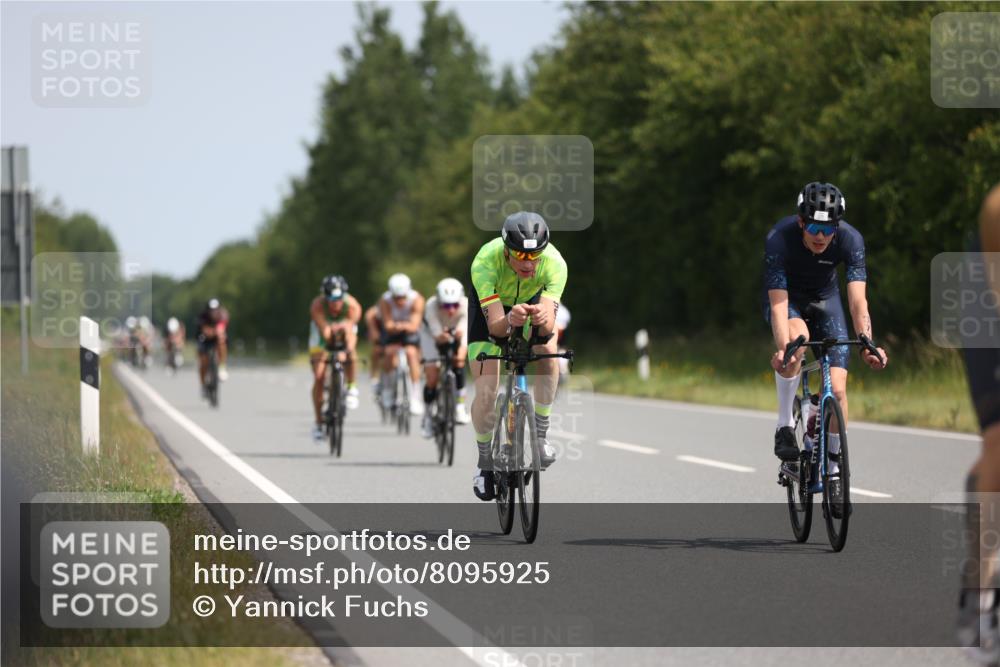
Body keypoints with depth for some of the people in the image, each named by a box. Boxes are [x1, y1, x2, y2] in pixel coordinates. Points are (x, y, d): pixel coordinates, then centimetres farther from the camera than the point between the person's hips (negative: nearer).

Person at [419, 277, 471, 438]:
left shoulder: (466, 305, -36)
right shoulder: (432, 306, -38)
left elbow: (464, 334, -42)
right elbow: (437, 334, -40)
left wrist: (461, 354, -58)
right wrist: (442, 336, -63)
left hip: (455, 330, 1)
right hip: (432, 331, -1)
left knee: (459, 363, -25)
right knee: (432, 376, -8)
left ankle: (460, 406, -13)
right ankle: (428, 416, 9)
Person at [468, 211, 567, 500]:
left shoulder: (554, 263, -35)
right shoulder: (485, 262, -39)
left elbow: (549, 325, -41)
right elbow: (494, 325, -42)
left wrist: (543, 319, -64)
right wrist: (510, 321, -65)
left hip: (533, 302, 2)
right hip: (490, 307, -1)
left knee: (548, 351, -29)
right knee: (486, 393, -12)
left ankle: (540, 435, -13)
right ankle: (485, 460, 13)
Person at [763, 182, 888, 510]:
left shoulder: (850, 239, -28)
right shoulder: (779, 238, -34)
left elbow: (858, 299, -33)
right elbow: (778, 304, -38)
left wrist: (867, 344, -49)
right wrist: (782, 348, -55)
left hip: (824, 299, 2)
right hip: (786, 297, -2)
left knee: (838, 388, -10)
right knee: (798, 338, -38)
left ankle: (834, 467, 11)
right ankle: (785, 425, -21)